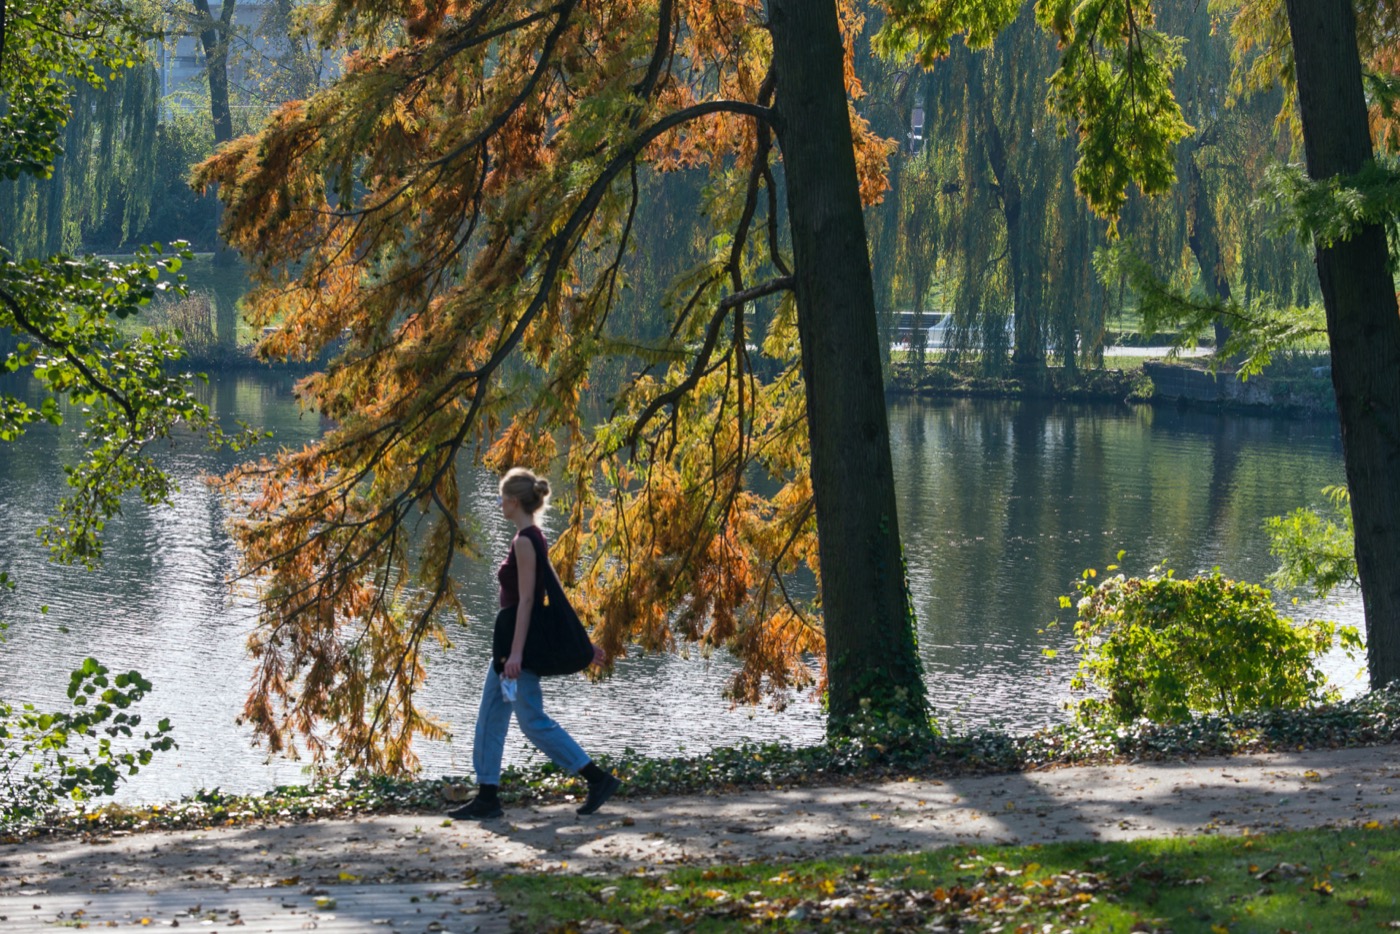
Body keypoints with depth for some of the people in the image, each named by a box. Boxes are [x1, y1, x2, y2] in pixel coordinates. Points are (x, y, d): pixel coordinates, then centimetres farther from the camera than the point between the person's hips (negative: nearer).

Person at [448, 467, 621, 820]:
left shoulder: (524, 542, -16)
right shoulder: (534, 539, 13)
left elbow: (526, 599, -21)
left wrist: (516, 652, -24)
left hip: (520, 638, -10)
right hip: (512, 639, 10)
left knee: (533, 720, -6)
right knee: (489, 718, 10)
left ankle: (598, 778, -3)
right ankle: (487, 797, 12)